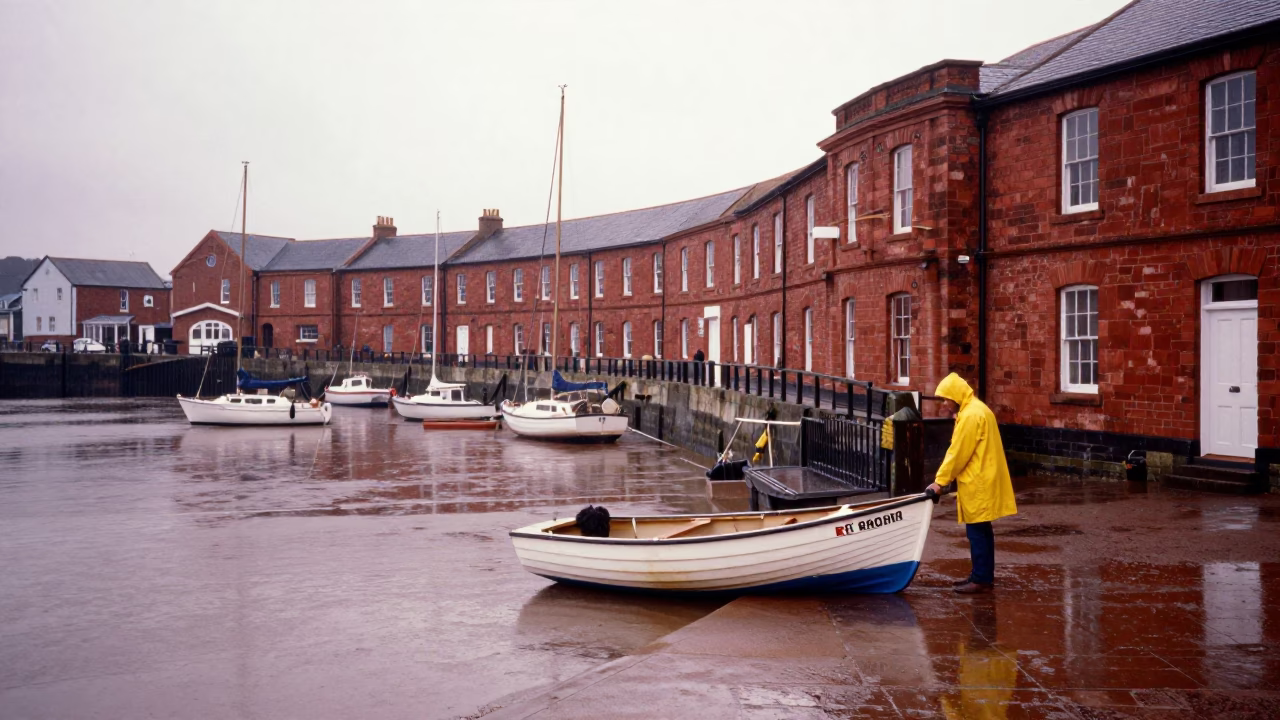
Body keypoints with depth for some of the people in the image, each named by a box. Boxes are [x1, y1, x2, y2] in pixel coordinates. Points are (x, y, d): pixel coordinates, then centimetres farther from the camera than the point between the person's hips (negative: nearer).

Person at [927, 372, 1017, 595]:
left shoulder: (971, 415, -18)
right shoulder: (975, 410, 15)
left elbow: (957, 453, -18)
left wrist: (940, 481, -12)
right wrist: (944, 480, 16)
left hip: (978, 484, -10)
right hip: (980, 481, 10)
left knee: (977, 531, -5)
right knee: (981, 530, 14)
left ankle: (981, 580, -1)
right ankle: (983, 575, 21)